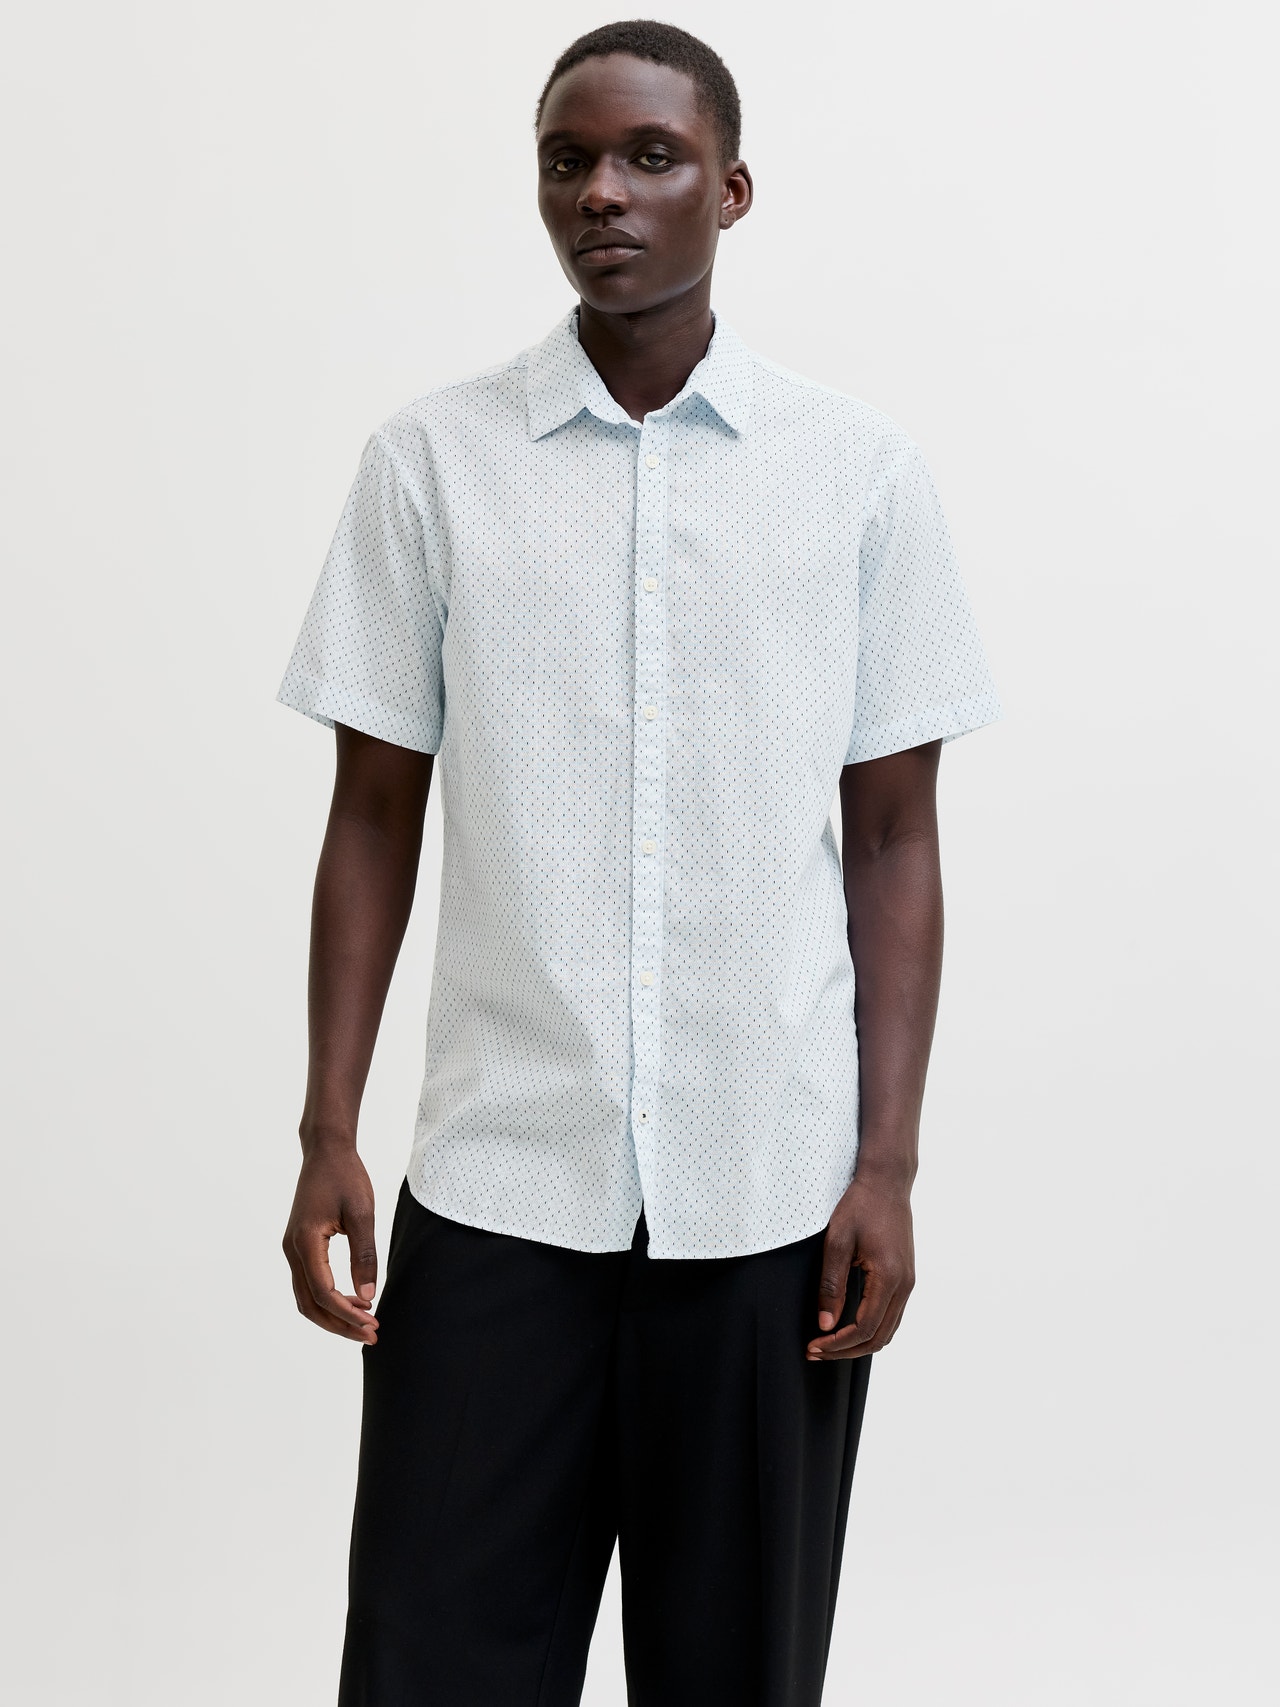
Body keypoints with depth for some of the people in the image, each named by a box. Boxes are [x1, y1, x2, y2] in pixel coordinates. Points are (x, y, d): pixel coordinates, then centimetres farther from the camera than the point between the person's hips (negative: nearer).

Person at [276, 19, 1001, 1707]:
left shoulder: (861, 468, 2)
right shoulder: (431, 458, 2)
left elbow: (894, 837, 3)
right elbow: (375, 817, 5)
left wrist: (889, 1163, -2)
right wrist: (328, 1135, 0)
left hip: (773, 1191, 0)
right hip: (494, 1187, 0)